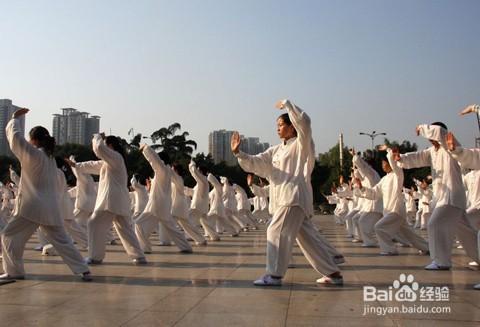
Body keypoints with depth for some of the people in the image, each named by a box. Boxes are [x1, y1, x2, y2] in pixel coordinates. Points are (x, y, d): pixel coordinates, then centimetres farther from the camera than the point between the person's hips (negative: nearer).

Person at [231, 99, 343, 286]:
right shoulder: (276, 151, 19)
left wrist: (287, 104, -8)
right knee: (308, 238, 10)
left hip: (295, 197, -8)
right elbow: (254, 163, 13)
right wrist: (238, 153, -1)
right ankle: (333, 273, 18)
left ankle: (274, 275, -5)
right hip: (285, 198, 8)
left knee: (277, 232, -12)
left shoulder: (302, 144, -1)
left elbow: (304, 121, -18)